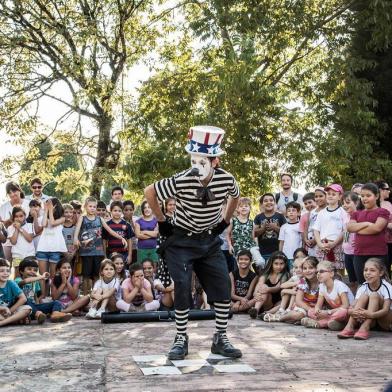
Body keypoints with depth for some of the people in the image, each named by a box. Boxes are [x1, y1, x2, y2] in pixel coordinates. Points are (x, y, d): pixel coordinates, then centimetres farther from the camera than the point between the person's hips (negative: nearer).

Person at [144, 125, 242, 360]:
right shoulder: (181, 181, -24)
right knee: (183, 290, -8)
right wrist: (162, 221, -3)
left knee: (223, 287, -3)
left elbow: (235, 197, 10)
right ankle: (181, 340, 7)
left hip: (210, 240, 3)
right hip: (182, 241, -3)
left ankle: (221, 339, 10)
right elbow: (149, 192, -9)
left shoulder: (226, 179, -15)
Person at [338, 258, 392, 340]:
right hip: (371, 322, 4)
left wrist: (370, 314, -48)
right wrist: (352, 312, -38)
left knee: (374, 295, -26)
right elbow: (351, 308, -13)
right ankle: (350, 327, -32)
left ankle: (365, 328, -41)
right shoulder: (363, 287, -4)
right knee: (364, 296, -21)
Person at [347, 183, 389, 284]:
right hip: (359, 254, 5)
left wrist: (357, 229, -4)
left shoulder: (382, 212, 2)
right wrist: (366, 223, -10)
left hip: (378, 254, -5)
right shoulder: (357, 213, 17)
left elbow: (377, 228, -14)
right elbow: (349, 227, 1)